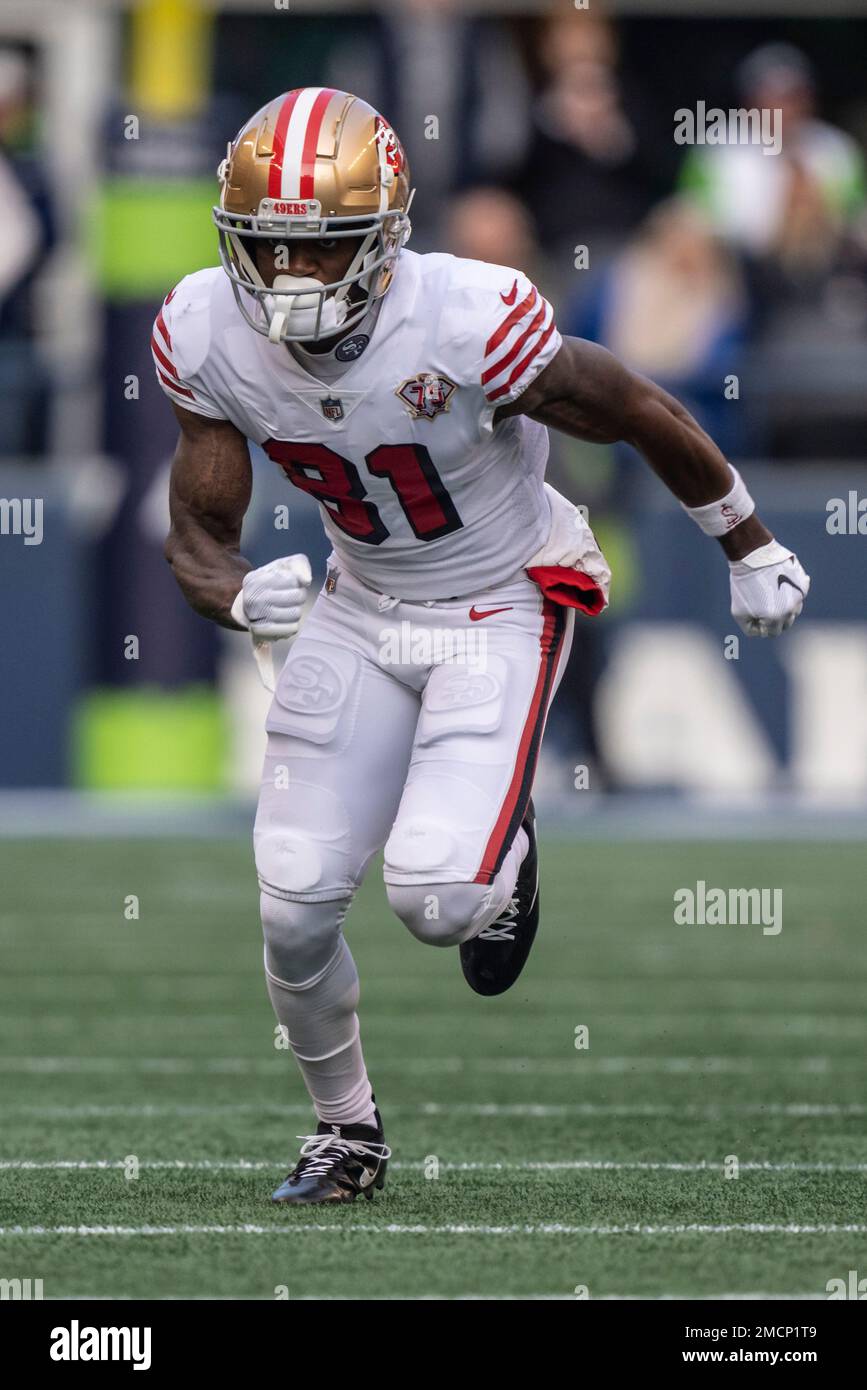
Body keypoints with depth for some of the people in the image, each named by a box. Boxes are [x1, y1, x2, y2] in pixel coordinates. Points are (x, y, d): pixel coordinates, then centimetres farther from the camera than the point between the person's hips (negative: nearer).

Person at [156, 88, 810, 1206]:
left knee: (437, 897, -21)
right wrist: (239, 596, -34)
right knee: (294, 909, -3)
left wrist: (749, 551, -1)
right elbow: (196, 537, -9)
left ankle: (505, 851, 19)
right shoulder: (207, 338, -18)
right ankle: (346, 1133, 25)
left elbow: (642, 416, -16)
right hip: (363, 607, 4)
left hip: (505, 604, -4)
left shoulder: (467, 324, -32)